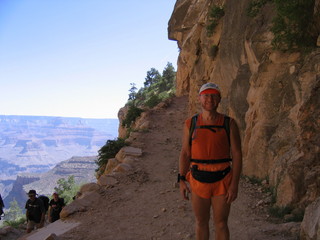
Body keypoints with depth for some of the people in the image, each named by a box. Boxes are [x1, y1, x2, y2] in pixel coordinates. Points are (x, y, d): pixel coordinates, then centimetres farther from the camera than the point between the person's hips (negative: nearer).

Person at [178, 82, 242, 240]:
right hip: (198, 181, 2)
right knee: (201, 222, 13)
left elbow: (237, 154, -6)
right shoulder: (190, 124, 0)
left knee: (221, 223, 6)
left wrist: (234, 184, -11)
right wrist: (181, 181, -2)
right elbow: (185, 153, 3)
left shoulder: (229, 124, -6)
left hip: (222, 181, -2)